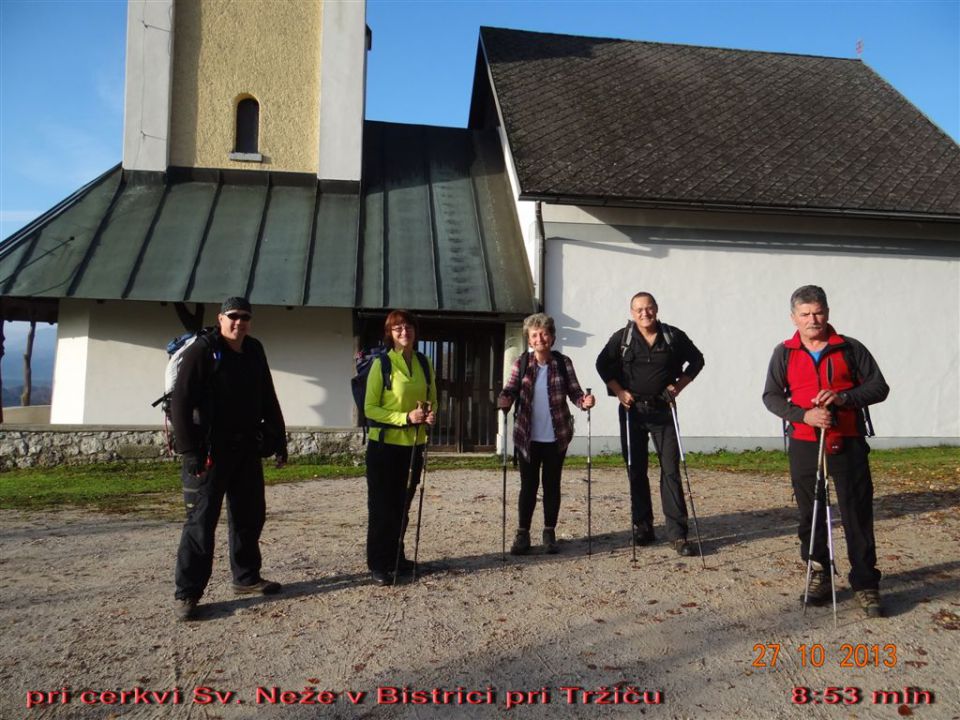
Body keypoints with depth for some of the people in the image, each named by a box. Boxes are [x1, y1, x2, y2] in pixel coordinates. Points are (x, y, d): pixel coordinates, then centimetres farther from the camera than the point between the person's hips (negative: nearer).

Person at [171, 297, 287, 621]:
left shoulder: (254, 351, 10)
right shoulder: (201, 351, -9)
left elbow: (268, 400, 16)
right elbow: (180, 403, -14)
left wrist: (278, 439, 12)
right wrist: (190, 451, -18)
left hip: (247, 450, 7)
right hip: (211, 452, -6)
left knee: (250, 516, 13)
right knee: (201, 521, -3)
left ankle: (247, 577, 28)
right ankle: (187, 593, 7)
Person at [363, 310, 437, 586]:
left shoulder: (424, 363, 6)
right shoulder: (381, 364, -9)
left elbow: (432, 400, 15)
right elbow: (370, 408, -11)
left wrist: (431, 415, -8)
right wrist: (405, 417, -21)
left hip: (414, 444, 5)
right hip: (385, 444, -5)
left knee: (402, 505, 15)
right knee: (382, 507, 2)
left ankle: (396, 556, 29)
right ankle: (378, 564, 13)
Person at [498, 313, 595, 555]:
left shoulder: (563, 362, -2)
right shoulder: (522, 363, -1)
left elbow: (574, 392, -2)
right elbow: (510, 389, -6)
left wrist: (584, 401, -24)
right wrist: (504, 401, -28)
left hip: (556, 436, 0)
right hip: (528, 436, 0)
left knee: (552, 484, 10)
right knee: (528, 485, 6)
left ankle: (549, 533, 21)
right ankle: (523, 534, 15)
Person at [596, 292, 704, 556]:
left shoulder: (674, 336, 0)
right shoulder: (621, 338, 0)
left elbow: (696, 360, 11)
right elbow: (603, 364, 10)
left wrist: (679, 386, -1)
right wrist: (619, 391, -1)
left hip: (662, 410, -1)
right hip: (632, 410, 1)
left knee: (671, 470, -5)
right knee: (636, 471, 7)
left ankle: (677, 533, -2)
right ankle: (642, 528, 18)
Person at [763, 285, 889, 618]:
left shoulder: (850, 349, 4)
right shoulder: (784, 353, 6)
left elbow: (879, 387, 2)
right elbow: (771, 396, 2)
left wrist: (843, 397, -16)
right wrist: (803, 415, -16)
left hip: (848, 445, -1)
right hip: (804, 446, 1)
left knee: (858, 516, 1)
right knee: (810, 515, 9)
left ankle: (866, 584, 11)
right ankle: (819, 574, 23)